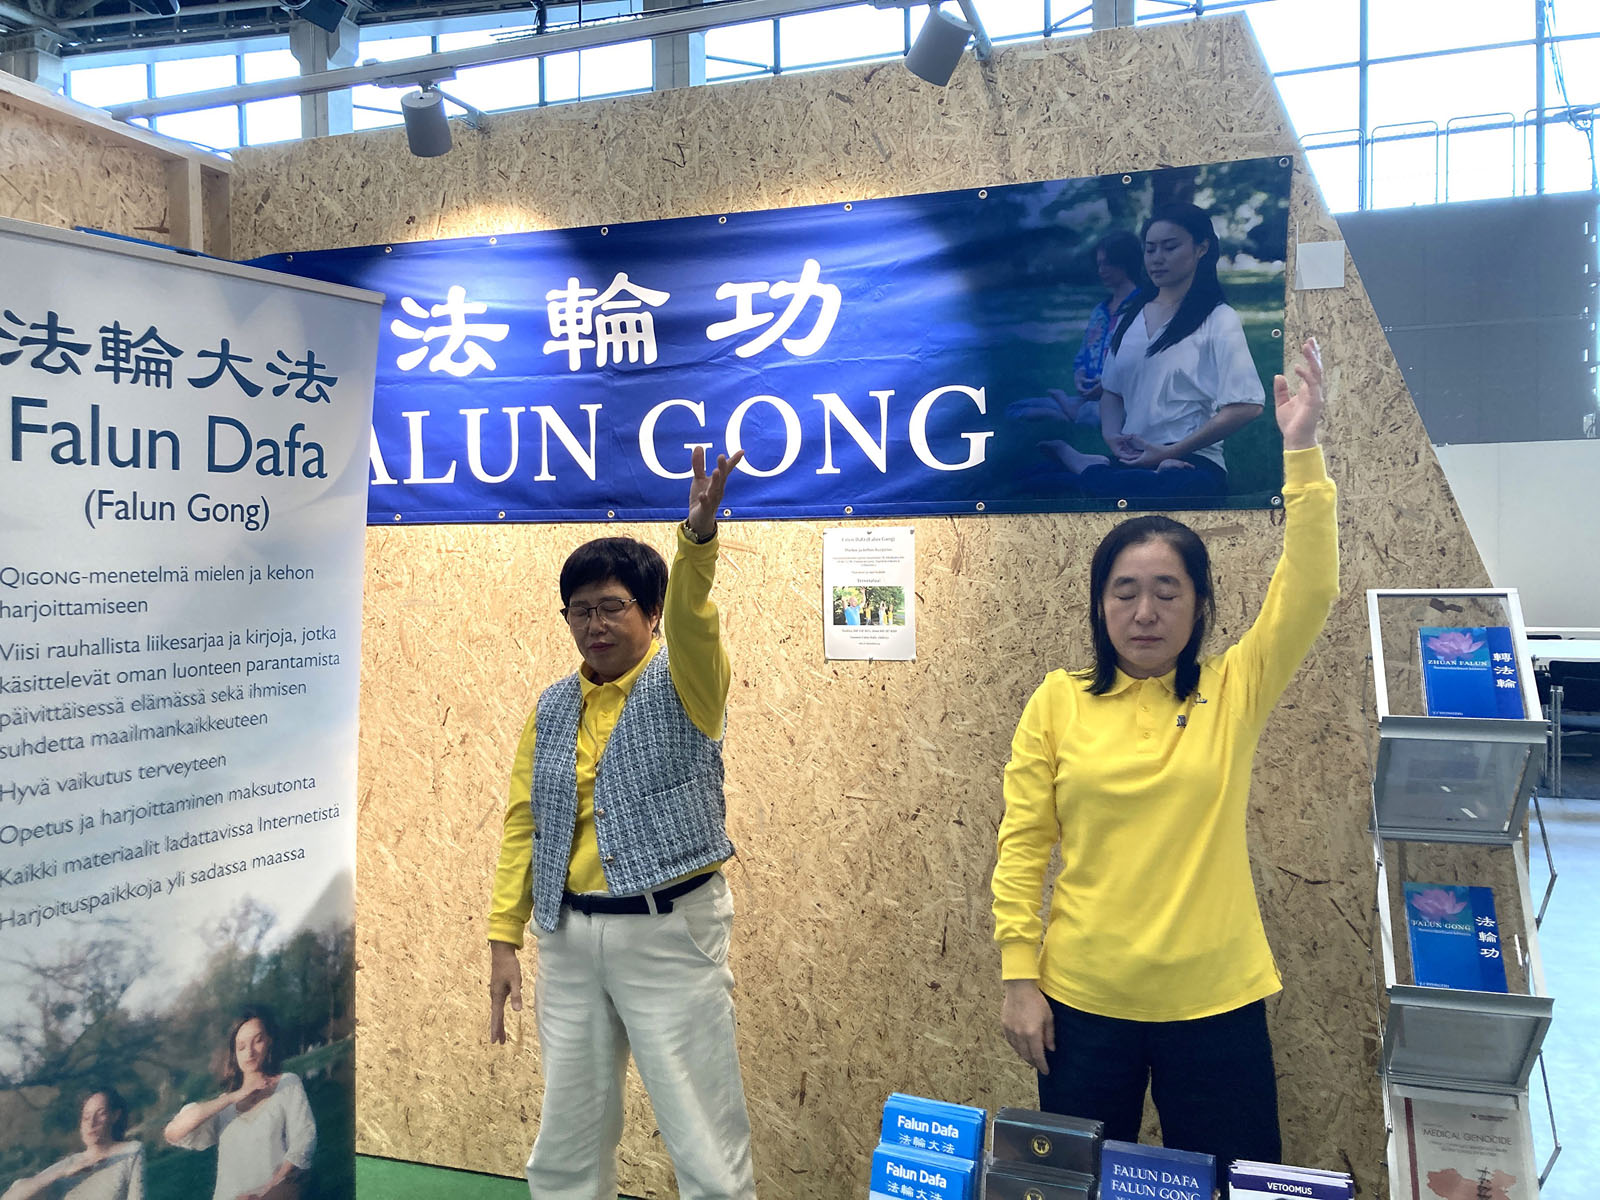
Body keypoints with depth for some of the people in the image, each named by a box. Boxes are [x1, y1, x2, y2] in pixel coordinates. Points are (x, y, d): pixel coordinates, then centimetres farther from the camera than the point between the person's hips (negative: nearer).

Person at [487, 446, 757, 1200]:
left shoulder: (683, 686, -5)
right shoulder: (552, 707, 7)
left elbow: (691, 621, -26)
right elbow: (523, 824, 8)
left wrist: (698, 533, -45)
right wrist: (503, 938, 3)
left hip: (670, 932, -4)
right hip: (569, 937, 5)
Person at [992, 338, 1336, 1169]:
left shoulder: (1233, 691, -1)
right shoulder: (1057, 702, -2)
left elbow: (1308, 593, -14)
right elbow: (1022, 845, -2)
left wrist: (1301, 453, -19)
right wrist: (1019, 976, -5)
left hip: (1215, 1003, 0)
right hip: (1082, 1001, 0)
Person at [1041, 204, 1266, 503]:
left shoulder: (1218, 319, 1)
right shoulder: (1132, 316, 18)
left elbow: (1245, 407, -8)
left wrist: (1168, 452, -12)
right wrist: (1111, 436, -3)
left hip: (1187, 464, -3)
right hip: (1130, 461, 3)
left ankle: (1087, 466, -18)